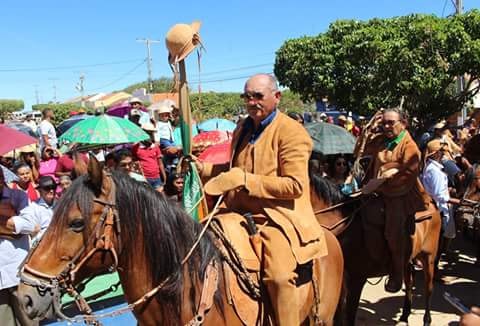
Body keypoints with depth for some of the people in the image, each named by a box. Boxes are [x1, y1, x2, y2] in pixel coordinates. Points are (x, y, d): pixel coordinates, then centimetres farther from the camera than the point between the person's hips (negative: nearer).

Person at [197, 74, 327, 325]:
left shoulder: (291, 132, -9)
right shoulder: (242, 129, 14)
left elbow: (295, 186, -18)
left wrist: (246, 180, -22)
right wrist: (204, 168, 9)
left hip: (278, 215, -7)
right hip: (240, 212, 8)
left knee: (278, 274, -29)